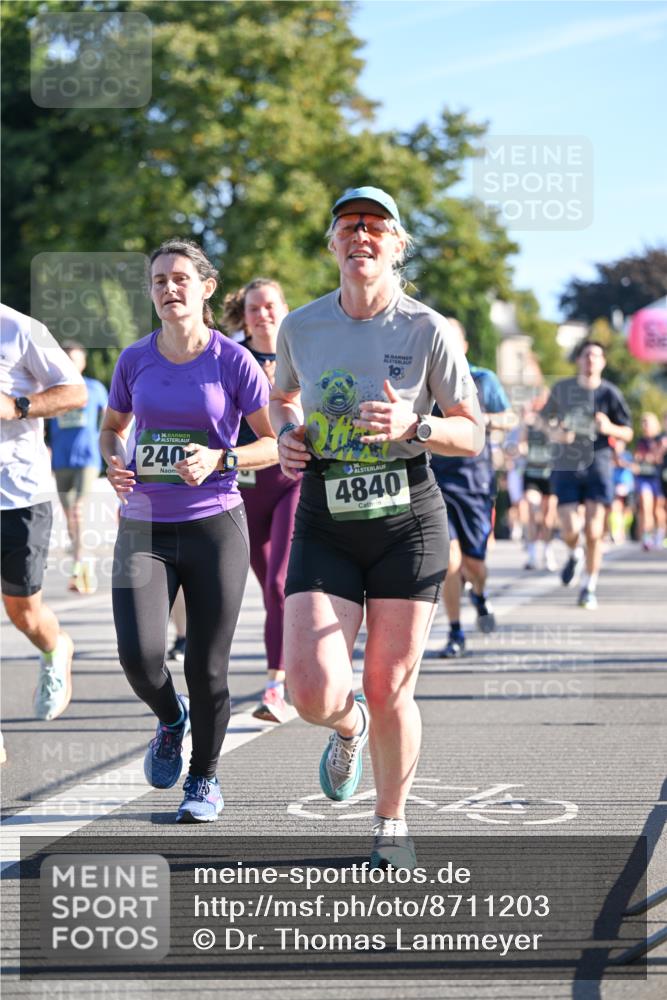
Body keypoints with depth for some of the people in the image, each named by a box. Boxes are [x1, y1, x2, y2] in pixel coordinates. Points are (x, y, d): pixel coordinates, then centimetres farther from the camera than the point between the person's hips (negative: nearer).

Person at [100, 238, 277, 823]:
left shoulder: (234, 362, -5)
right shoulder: (135, 360, 4)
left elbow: (275, 442, 0)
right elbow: (112, 425, 20)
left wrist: (219, 459, -16)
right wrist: (113, 463, -1)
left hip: (214, 527, -2)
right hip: (144, 528, 2)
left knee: (207, 669, 1)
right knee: (140, 657, -15)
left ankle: (205, 778, 25)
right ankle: (170, 719, 20)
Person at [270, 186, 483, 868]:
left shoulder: (428, 331, -6)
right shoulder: (301, 327, 1)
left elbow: (472, 434, 0)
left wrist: (413, 426, -19)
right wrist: (286, 436, -1)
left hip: (409, 523, -1)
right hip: (324, 529, 1)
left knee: (390, 689, 3)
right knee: (313, 693, -13)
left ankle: (391, 824, 28)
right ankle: (350, 727, 26)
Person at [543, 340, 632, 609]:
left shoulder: (609, 393, 1)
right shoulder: (561, 389, 7)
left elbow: (628, 433, 6)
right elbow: (547, 419, 20)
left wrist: (610, 428, -15)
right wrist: (555, 433, -2)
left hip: (598, 466, -1)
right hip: (566, 466, 1)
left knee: (594, 533, -5)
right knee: (570, 529, -10)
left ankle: (590, 587, 10)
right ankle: (575, 555, 26)